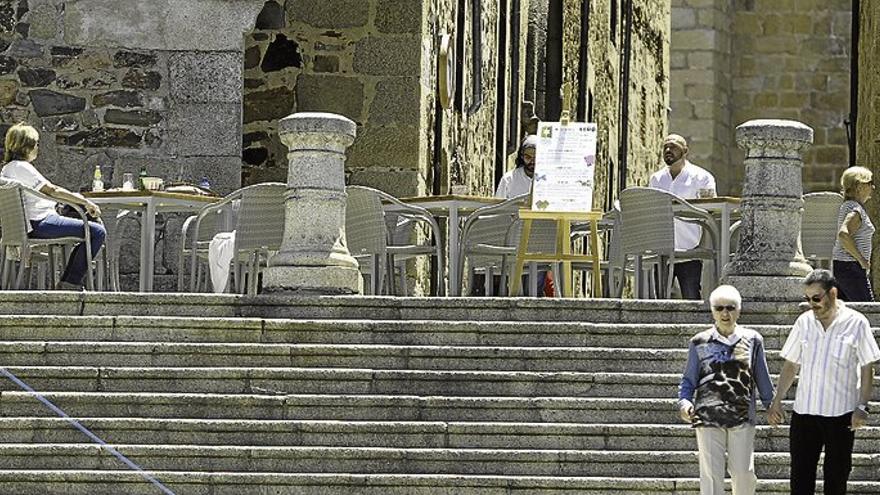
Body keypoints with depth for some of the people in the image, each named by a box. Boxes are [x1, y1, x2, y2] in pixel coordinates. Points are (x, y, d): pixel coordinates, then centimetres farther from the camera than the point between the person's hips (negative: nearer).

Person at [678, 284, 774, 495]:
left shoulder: (752, 340, 8)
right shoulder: (700, 343, 5)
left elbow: (762, 378, 14)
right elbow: (688, 380, 7)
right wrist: (684, 402, -10)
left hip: (742, 417, 1)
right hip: (708, 418, -1)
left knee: (744, 473, 2)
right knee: (711, 473, -2)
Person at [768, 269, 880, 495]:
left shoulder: (856, 323, -4)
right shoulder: (804, 322, 6)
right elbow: (791, 366, 12)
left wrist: (862, 407, -10)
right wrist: (776, 402, 7)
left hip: (841, 413, -3)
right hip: (804, 410, 3)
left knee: (836, 476, 4)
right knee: (801, 476, 0)